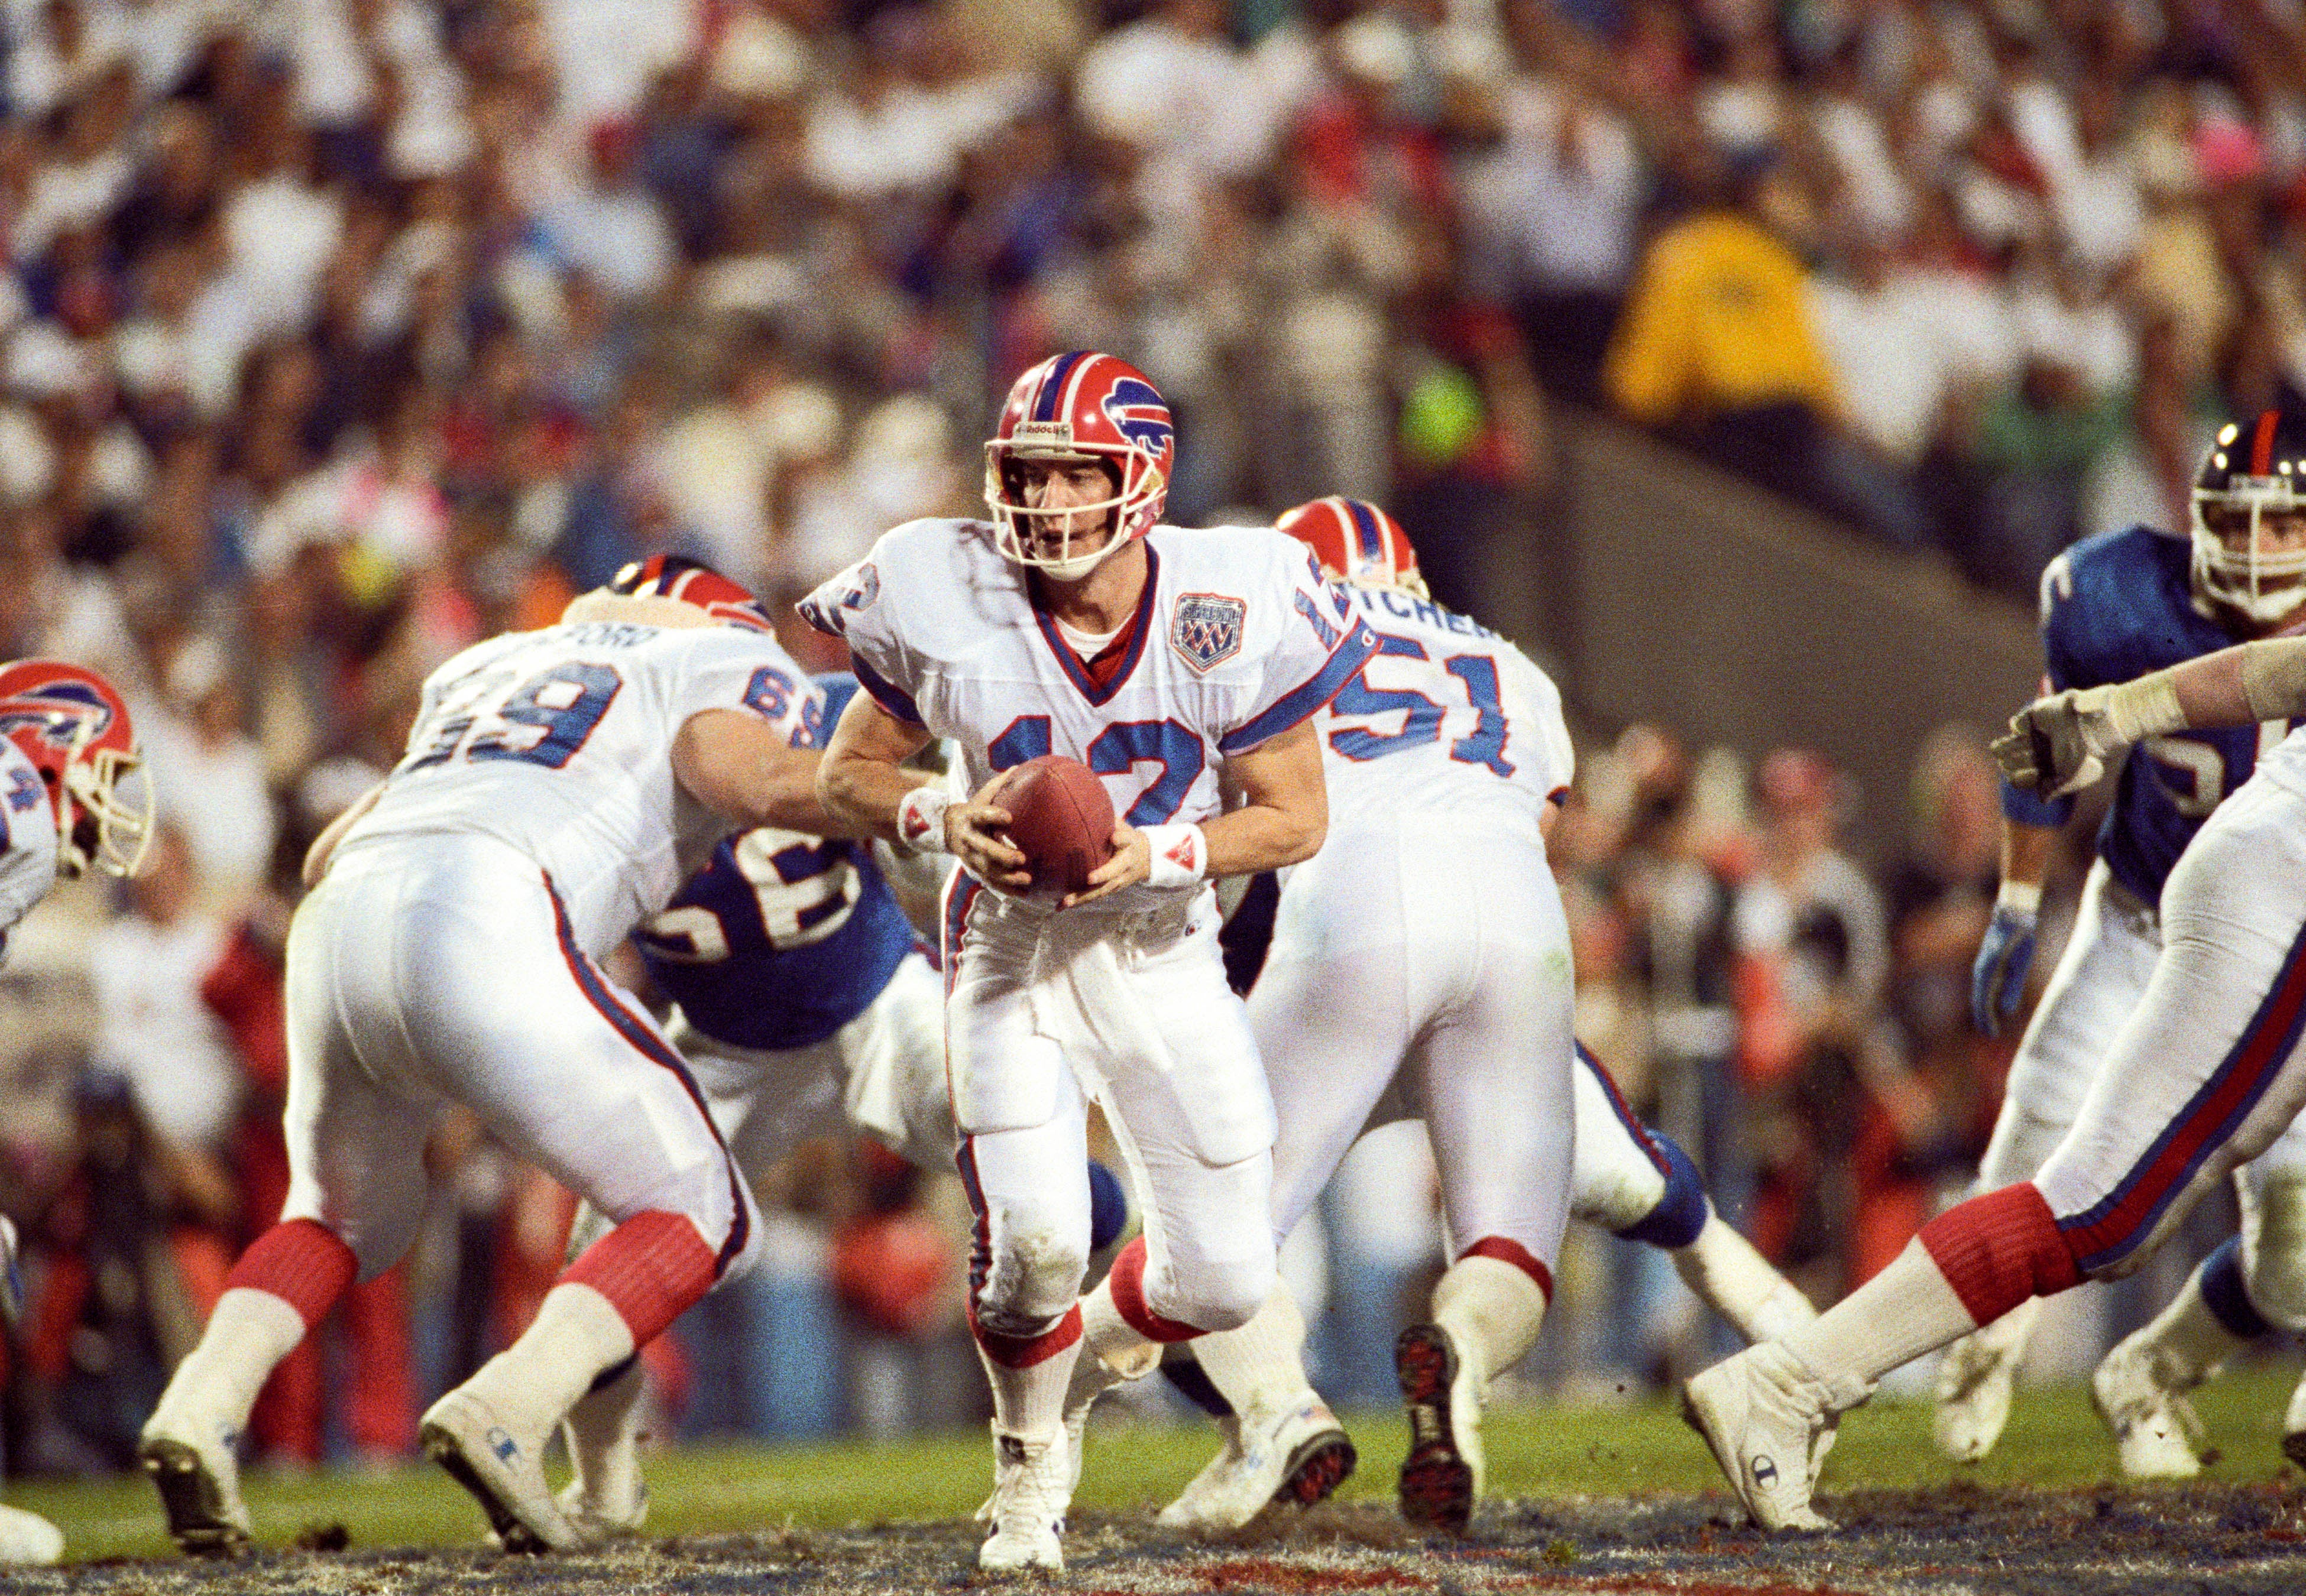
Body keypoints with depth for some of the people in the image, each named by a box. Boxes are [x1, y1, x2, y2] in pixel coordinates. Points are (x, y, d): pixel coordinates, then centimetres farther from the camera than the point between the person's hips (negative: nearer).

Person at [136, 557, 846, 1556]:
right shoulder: (730, 663, 21)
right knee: (700, 1221, 8)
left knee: (345, 1220, 32)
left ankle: (201, 1406, 6)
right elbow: (754, 776, -2)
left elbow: (327, 859, 37)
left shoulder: (484, 666, 37)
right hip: (486, 922, -6)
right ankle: (506, 1414, -15)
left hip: (338, 923, 6)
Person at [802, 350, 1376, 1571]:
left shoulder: (1231, 613, -19)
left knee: (1224, 1278, -1)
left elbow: (1293, 816, -9)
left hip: (1162, 945, 1)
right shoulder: (946, 603, -17)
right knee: (1033, 1235, -21)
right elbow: (851, 771, -2)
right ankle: (1031, 1451, 11)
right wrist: (947, 819, -23)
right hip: (1012, 944, -1)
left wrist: (1155, 855, -25)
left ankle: (1109, 1326, 38)